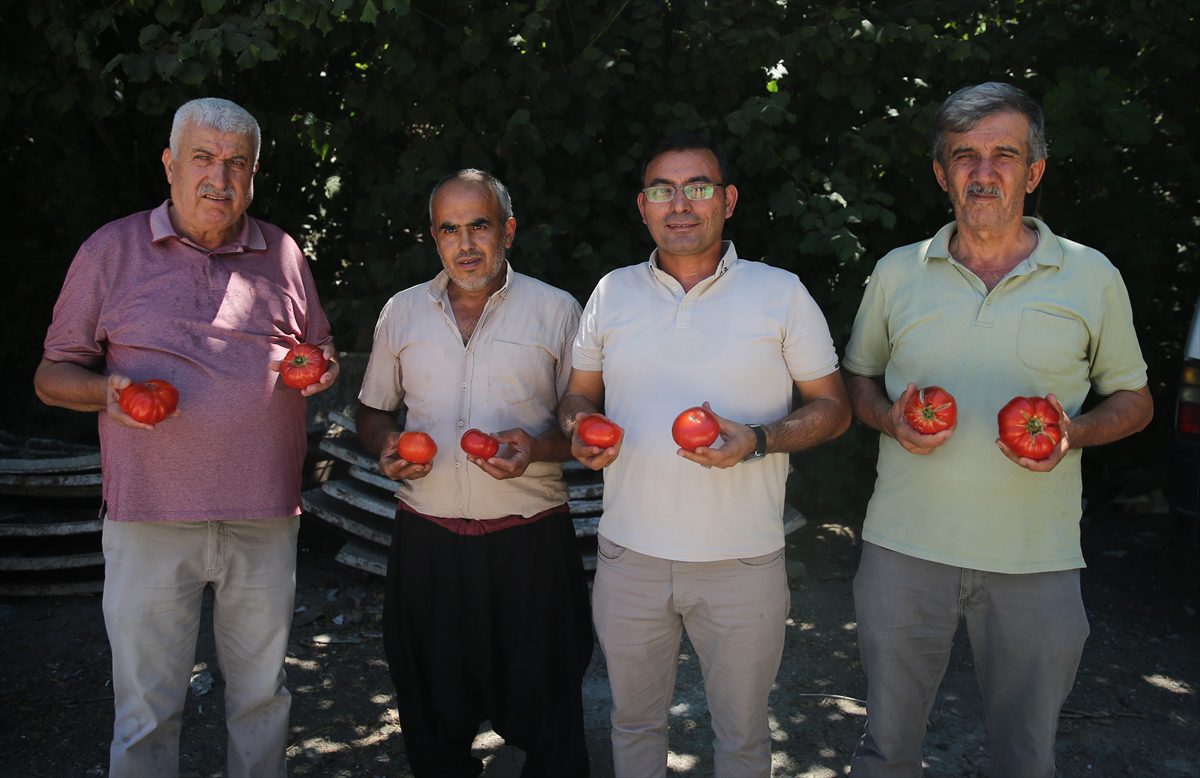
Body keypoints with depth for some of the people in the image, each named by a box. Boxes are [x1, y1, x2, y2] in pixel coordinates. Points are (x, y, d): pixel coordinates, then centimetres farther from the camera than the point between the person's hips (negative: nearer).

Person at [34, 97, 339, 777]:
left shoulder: (282, 253, 10)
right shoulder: (113, 249, 4)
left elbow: (322, 355, 19)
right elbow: (54, 375, 7)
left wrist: (322, 370, -5)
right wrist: (109, 389, -15)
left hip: (265, 518, 2)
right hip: (151, 517, -1)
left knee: (262, 694, 13)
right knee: (147, 709, 7)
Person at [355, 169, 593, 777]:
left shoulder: (556, 311, 0)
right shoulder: (401, 312, 8)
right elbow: (372, 410, 17)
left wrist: (538, 448, -17)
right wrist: (384, 446, -4)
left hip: (529, 540, -2)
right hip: (426, 539, 3)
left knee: (543, 706, 8)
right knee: (432, 709, 16)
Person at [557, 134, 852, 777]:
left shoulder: (781, 293, -2)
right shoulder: (612, 292, 5)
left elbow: (833, 407, 0)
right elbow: (580, 393, 14)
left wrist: (757, 441, -19)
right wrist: (581, 432, -9)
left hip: (743, 562, -2)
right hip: (629, 555, 2)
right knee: (634, 721, 20)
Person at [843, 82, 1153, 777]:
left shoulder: (1092, 278, 1)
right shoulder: (896, 273, 4)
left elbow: (1134, 400, 9)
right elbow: (858, 379, 14)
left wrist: (1073, 432, -12)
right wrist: (891, 420, -8)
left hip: (1037, 562, 0)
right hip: (905, 546, 1)